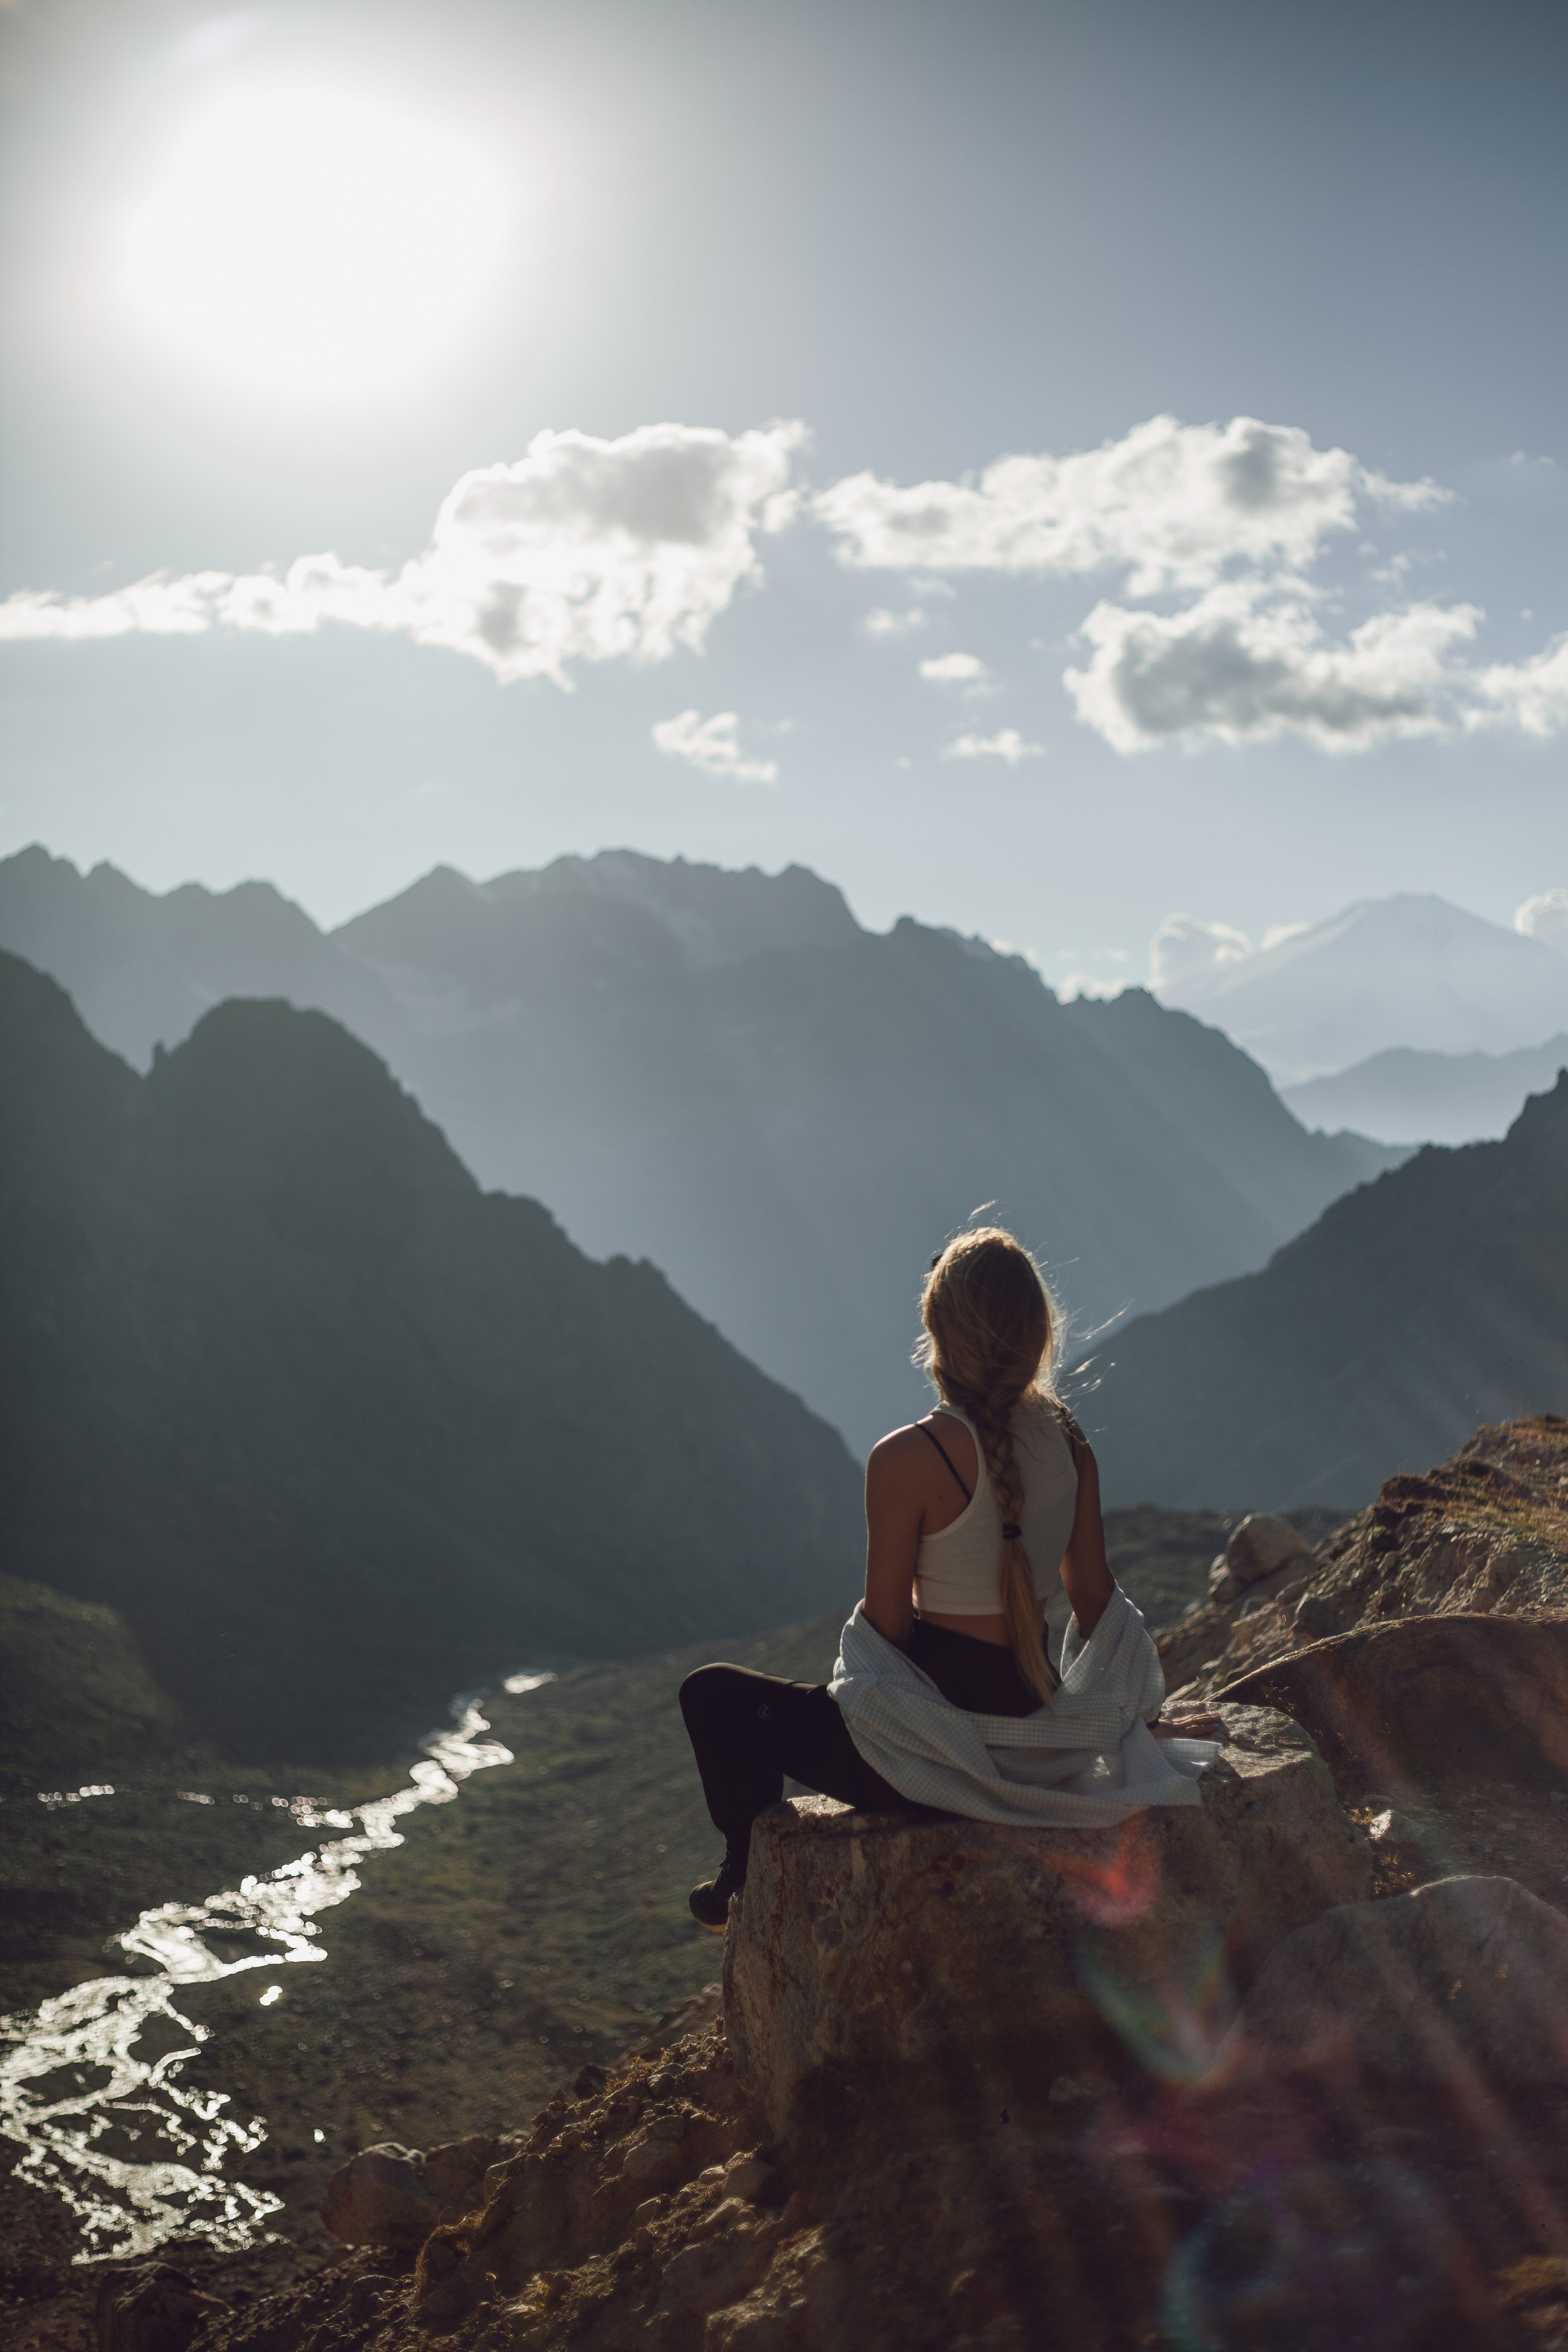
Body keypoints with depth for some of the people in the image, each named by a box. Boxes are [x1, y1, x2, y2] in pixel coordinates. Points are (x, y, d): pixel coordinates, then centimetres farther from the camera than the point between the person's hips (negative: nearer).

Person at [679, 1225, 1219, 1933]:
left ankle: (751, 1882, 34)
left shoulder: (907, 1460, -22)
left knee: (712, 1694, 15)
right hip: (1038, 1732, 7)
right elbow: (1094, 1594, 5)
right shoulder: (1066, 1438, -3)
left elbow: (885, 1624, -14)